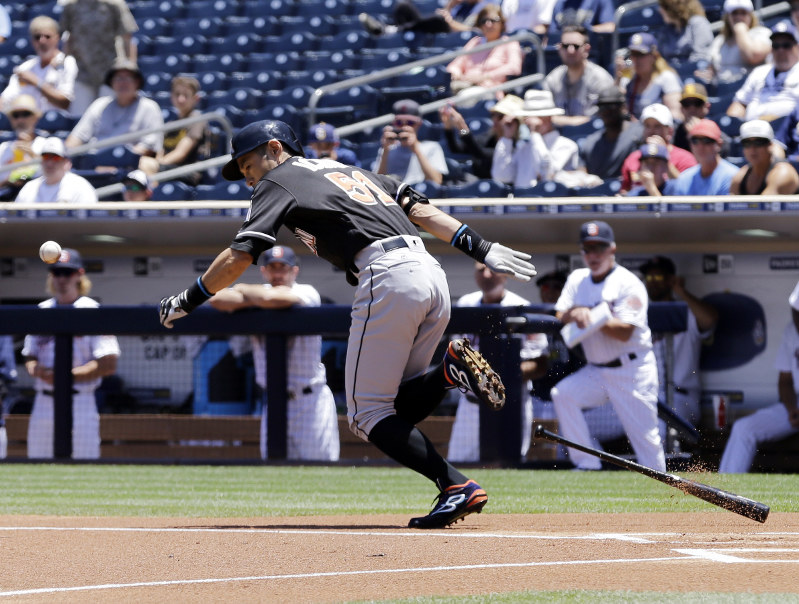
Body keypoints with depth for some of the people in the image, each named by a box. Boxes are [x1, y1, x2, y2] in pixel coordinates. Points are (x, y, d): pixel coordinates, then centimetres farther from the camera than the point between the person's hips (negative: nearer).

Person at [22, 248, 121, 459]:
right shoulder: (41, 312, 15)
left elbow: (109, 364, -10)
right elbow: (29, 357, 19)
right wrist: (35, 369, -5)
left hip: (79, 401, -5)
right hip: (43, 403, 5)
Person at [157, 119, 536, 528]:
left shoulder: (280, 180, 10)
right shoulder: (349, 171, 32)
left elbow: (239, 256, 2)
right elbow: (420, 209, 21)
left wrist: (186, 301, 12)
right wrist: (482, 249, 14)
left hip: (388, 277, -8)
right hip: (432, 277, 8)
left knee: (367, 413, -2)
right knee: (394, 406, 14)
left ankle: (457, 487, -19)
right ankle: (451, 371, -13)